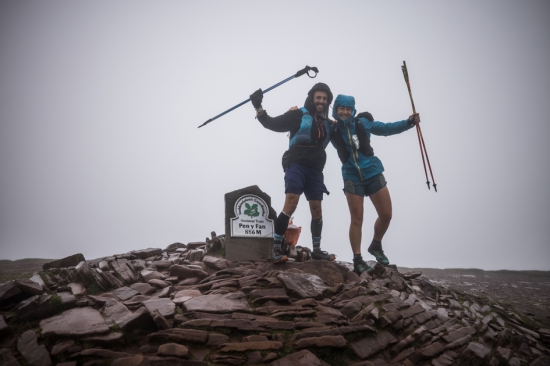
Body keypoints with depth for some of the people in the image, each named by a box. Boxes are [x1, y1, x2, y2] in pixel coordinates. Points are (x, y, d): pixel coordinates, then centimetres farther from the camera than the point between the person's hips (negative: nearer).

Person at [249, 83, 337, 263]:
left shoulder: (328, 124, 18)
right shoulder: (298, 115, 2)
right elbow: (274, 124, -4)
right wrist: (258, 107, -17)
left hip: (315, 170, 5)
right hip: (297, 165, -5)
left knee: (317, 209, 7)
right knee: (290, 204, -18)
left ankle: (317, 250, 20)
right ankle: (276, 247, -12)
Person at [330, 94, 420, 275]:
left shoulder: (362, 123, -1)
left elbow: (387, 128, 3)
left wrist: (409, 122, -7)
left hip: (373, 173, 2)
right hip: (352, 177, -2)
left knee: (386, 215, 4)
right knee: (357, 220, -1)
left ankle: (376, 246, 29)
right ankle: (357, 260, 9)